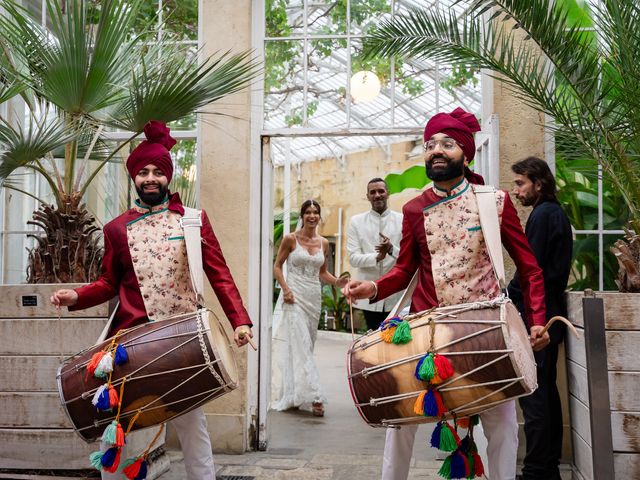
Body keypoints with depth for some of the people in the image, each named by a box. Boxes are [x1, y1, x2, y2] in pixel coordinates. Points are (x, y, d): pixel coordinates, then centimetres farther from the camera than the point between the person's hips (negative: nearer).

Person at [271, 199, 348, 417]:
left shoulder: (324, 243, 10)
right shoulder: (290, 239, -3)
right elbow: (277, 265, 0)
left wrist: (336, 282, -2)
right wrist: (285, 289, -13)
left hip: (314, 298, 5)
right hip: (294, 297, -5)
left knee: (305, 346, 10)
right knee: (299, 345, -11)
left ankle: (292, 395, 23)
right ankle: (313, 397, -13)